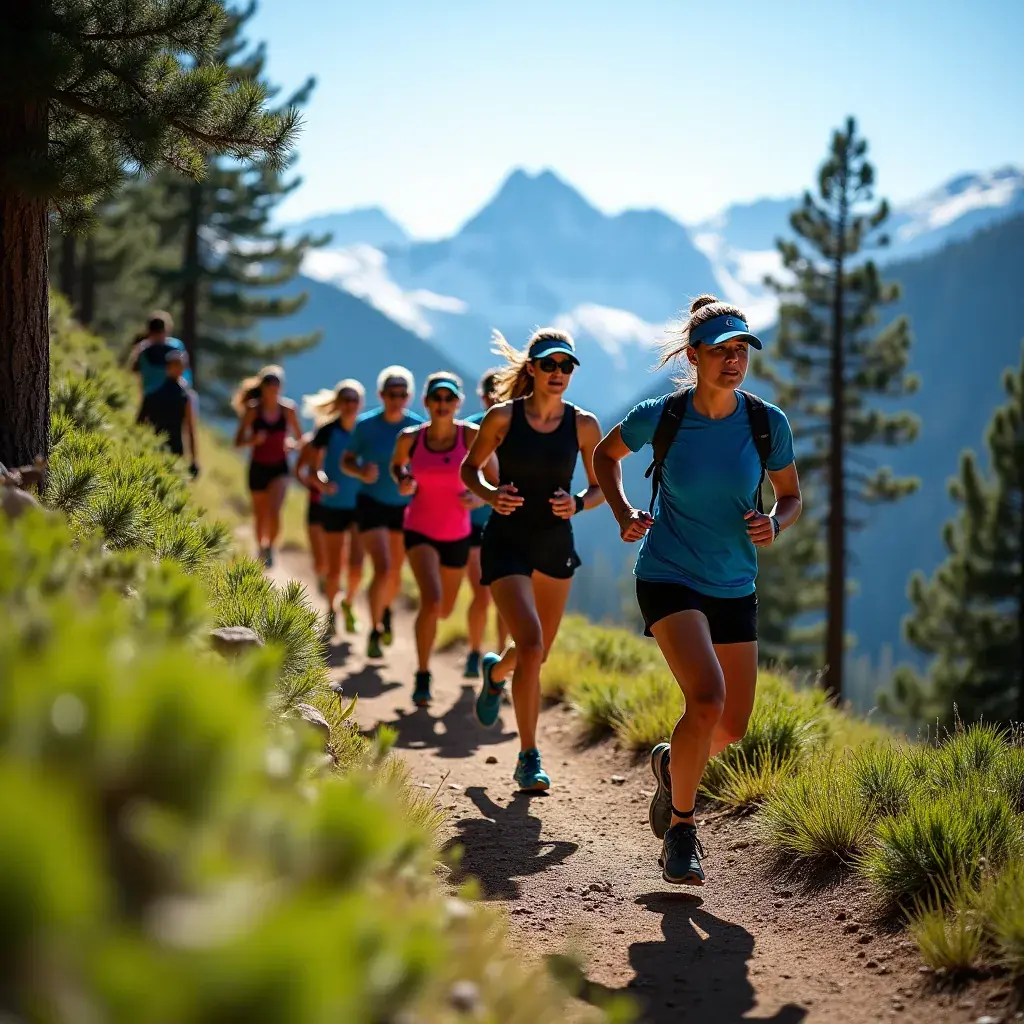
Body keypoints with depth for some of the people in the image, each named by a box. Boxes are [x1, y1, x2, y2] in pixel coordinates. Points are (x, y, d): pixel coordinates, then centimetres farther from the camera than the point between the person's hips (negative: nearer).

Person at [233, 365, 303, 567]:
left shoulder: (288, 409, -1)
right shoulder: (253, 410, -5)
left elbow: (299, 437, 11)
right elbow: (238, 441, -4)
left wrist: (292, 444, -12)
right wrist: (254, 440, -23)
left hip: (280, 468, 0)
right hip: (258, 468, 0)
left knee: (274, 511, -20)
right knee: (261, 516, 11)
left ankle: (269, 547, -1)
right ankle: (261, 549, 31)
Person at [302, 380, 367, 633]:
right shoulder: (327, 431, -8)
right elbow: (314, 469, -6)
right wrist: (322, 483, -25)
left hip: (361, 505, 1)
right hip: (333, 506, -1)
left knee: (357, 565, -8)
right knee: (334, 567, 5)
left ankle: (349, 603, 21)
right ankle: (330, 611, 29)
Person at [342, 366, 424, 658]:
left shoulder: (417, 427, -9)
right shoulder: (366, 425, -11)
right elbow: (346, 461, -2)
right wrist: (361, 472, -23)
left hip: (404, 506, 3)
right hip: (371, 503, -3)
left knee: (396, 573, 14)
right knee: (383, 569, -17)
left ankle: (386, 610, 48)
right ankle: (374, 632, 0)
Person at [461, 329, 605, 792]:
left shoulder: (584, 425, -3)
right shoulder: (502, 417, -8)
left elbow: (600, 487, 7)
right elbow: (469, 468, 5)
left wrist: (577, 504, -14)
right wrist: (490, 495, -15)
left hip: (556, 547, 4)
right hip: (507, 542, -3)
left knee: (539, 652, 15)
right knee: (531, 646, -18)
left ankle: (496, 672, 53)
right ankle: (529, 757, -6)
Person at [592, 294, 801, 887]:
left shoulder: (768, 424, -6)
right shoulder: (660, 417, -10)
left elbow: (792, 497, 9)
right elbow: (607, 453, 11)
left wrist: (774, 524, -13)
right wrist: (623, 514, -3)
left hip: (735, 587, 4)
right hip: (668, 577, -4)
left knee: (733, 727, 8)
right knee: (707, 698, -24)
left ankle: (673, 763, 44)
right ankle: (681, 827, -4)